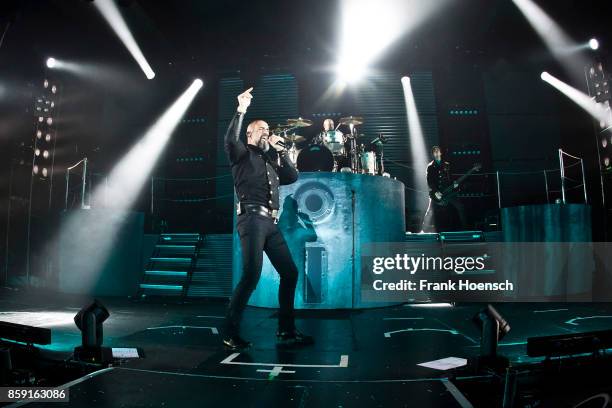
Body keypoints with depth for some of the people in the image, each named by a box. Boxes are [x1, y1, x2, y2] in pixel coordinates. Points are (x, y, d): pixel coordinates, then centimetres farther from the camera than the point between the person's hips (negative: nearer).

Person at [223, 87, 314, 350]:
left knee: (289, 272, 4)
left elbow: (293, 177, 19)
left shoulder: (271, 162, 28)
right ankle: (230, 333, -6)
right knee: (251, 275, -17)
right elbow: (230, 140, -12)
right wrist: (241, 111, -16)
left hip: (271, 223, 8)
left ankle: (286, 331, 12)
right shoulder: (243, 154, 9)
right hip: (252, 219, -8)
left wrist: (281, 151, 14)